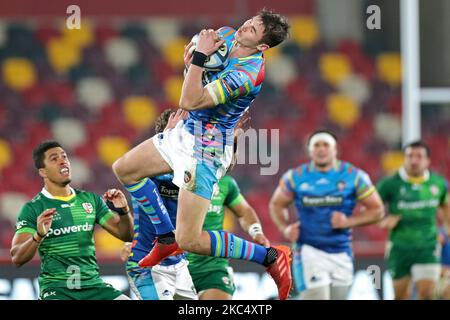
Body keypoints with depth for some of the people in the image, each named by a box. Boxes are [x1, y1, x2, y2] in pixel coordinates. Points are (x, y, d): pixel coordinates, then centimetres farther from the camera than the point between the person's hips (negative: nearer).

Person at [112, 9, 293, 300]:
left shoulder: (246, 74, -30)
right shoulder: (226, 36, -3)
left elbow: (190, 102, -32)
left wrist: (200, 56, -29)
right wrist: (193, 58, 0)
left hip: (207, 150, -10)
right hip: (186, 132, 10)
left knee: (190, 241, -12)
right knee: (124, 169, 20)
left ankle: (271, 257, 0)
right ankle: (167, 237, 27)